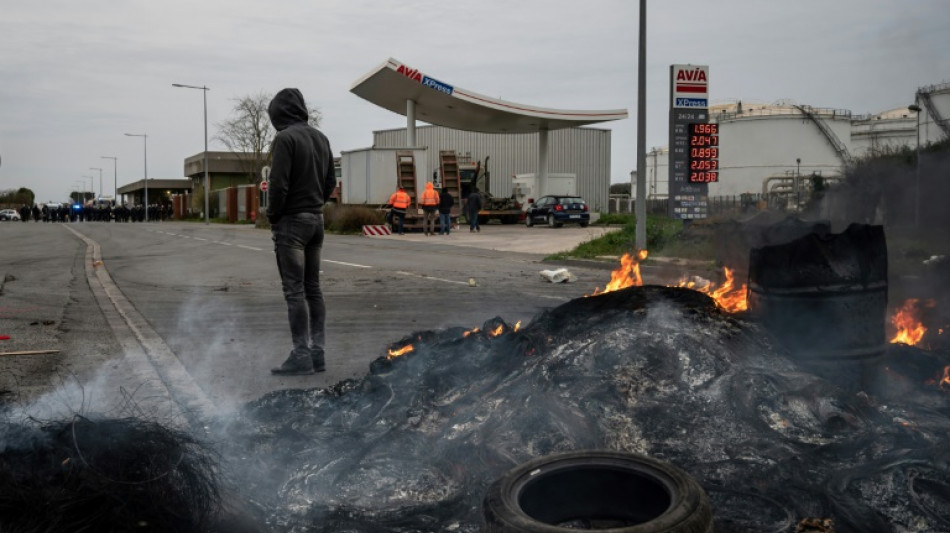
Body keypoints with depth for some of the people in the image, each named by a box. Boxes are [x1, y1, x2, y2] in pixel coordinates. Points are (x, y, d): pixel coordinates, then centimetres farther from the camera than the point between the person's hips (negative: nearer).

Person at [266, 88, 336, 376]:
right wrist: (315, 205, 14)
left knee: (294, 290, -4)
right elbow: (330, 181, 14)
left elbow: (279, 183, -18)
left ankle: (301, 355, -3)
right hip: (316, 219, 8)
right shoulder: (321, 137, 12)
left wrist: (273, 216, -6)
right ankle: (317, 352, 14)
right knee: (313, 288, 11)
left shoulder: (285, 138, -13)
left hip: (292, 222, -8)